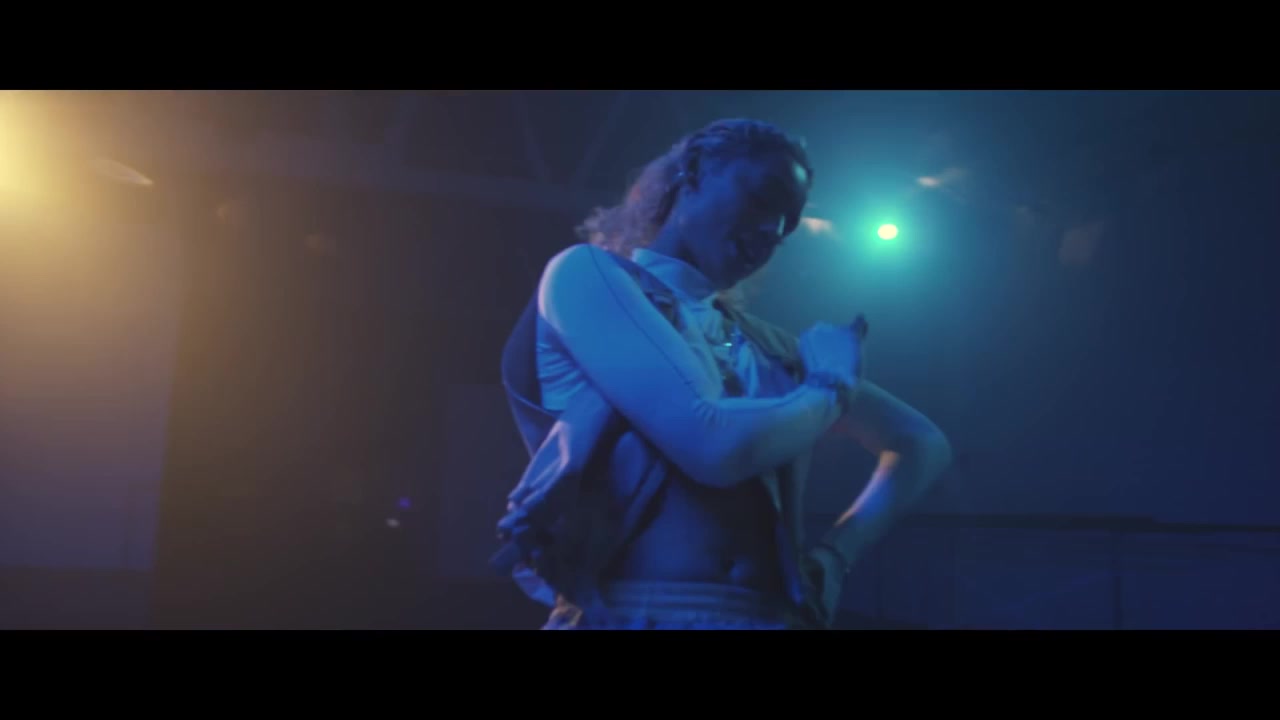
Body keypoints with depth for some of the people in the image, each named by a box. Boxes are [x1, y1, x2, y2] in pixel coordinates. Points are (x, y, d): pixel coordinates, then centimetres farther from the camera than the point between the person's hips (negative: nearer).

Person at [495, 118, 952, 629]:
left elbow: (923, 444, 21)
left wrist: (832, 557, 6)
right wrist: (830, 390, 2)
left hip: (766, 615, 5)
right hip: (632, 614, -5)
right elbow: (713, 445, -16)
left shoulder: (763, 343, 13)